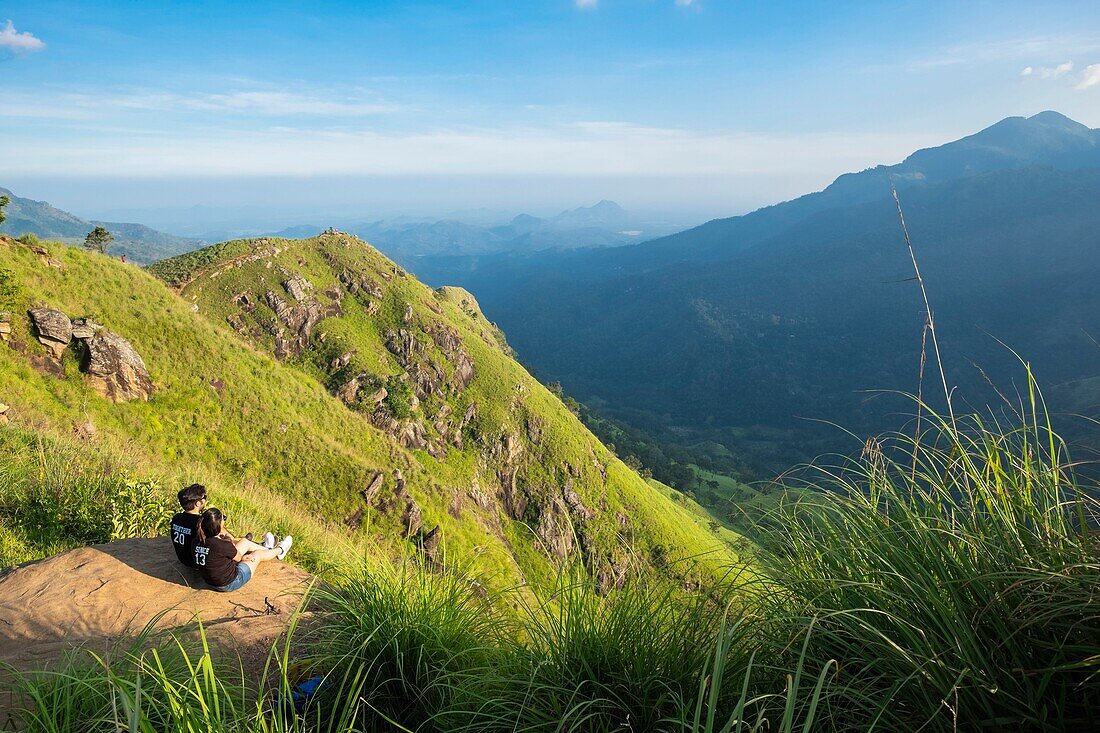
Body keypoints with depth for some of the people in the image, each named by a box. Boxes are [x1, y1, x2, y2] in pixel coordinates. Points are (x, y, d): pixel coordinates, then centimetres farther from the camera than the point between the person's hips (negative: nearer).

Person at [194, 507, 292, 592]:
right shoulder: (223, 546, -33)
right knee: (258, 554, 16)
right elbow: (238, 558, -12)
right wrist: (230, 542, 0)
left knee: (245, 542, 18)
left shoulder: (198, 542, -12)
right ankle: (280, 550, 49)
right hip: (229, 584, -7)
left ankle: (269, 550, 46)